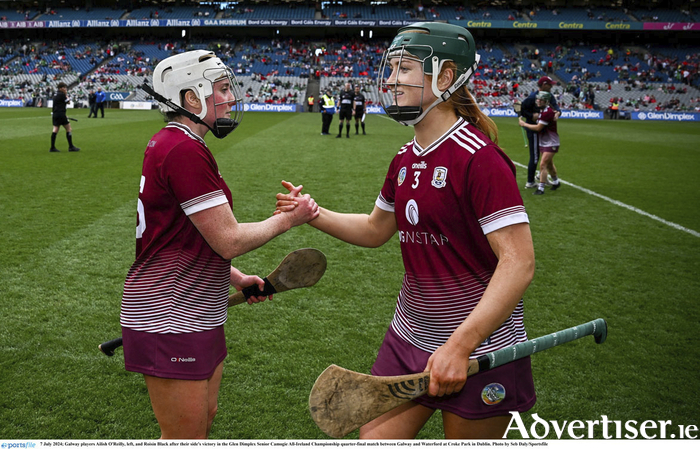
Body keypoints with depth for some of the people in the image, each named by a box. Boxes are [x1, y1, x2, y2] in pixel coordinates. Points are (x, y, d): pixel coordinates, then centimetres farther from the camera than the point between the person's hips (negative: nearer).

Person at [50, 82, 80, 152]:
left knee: (55, 129, 7)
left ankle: (52, 148, 5)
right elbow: (68, 102, -2)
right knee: (69, 129, 0)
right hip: (61, 114, -8)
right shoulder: (62, 94, -11)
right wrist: (66, 94, 4)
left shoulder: (55, 95, 16)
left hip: (55, 114, 8)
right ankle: (71, 147, 1)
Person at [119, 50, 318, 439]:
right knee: (186, 437, 5)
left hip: (193, 315, 10)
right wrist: (289, 219, -6)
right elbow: (229, 240, -21)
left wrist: (235, 278, 17)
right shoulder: (185, 151, -22)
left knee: (203, 419, 23)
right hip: (171, 323, -10)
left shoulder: (167, 144, 12)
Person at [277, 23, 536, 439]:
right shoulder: (405, 159, 7)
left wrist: (460, 344, -29)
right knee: (374, 438, 9)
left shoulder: (478, 158, -19)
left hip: (480, 351, -7)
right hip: (409, 338, 7)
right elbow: (375, 230, 21)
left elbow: (519, 263, -24)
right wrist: (314, 214, 7)